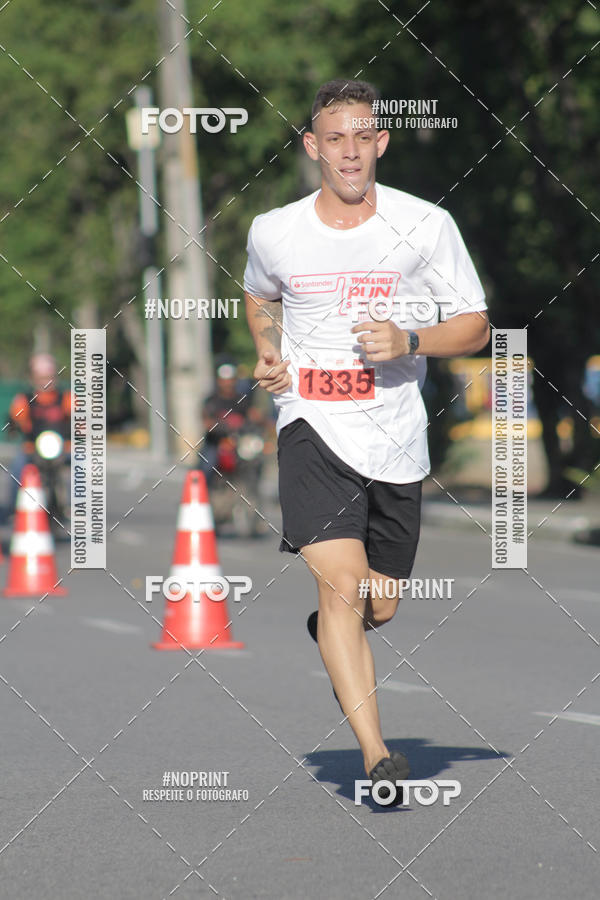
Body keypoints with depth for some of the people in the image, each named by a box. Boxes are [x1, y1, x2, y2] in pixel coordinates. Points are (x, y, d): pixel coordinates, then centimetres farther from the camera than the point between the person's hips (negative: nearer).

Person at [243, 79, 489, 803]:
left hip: (396, 439, 2)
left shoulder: (426, 226, -4)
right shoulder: (274, 233, 0)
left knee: (378, 607, 13)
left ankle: (329, 633, 51)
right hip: (312, 425, -2)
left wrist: (408, 342, -15)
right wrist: (268, 354, 4)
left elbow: (474, 326, 3)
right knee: (342, 583, -21)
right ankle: (376, 758, -24)